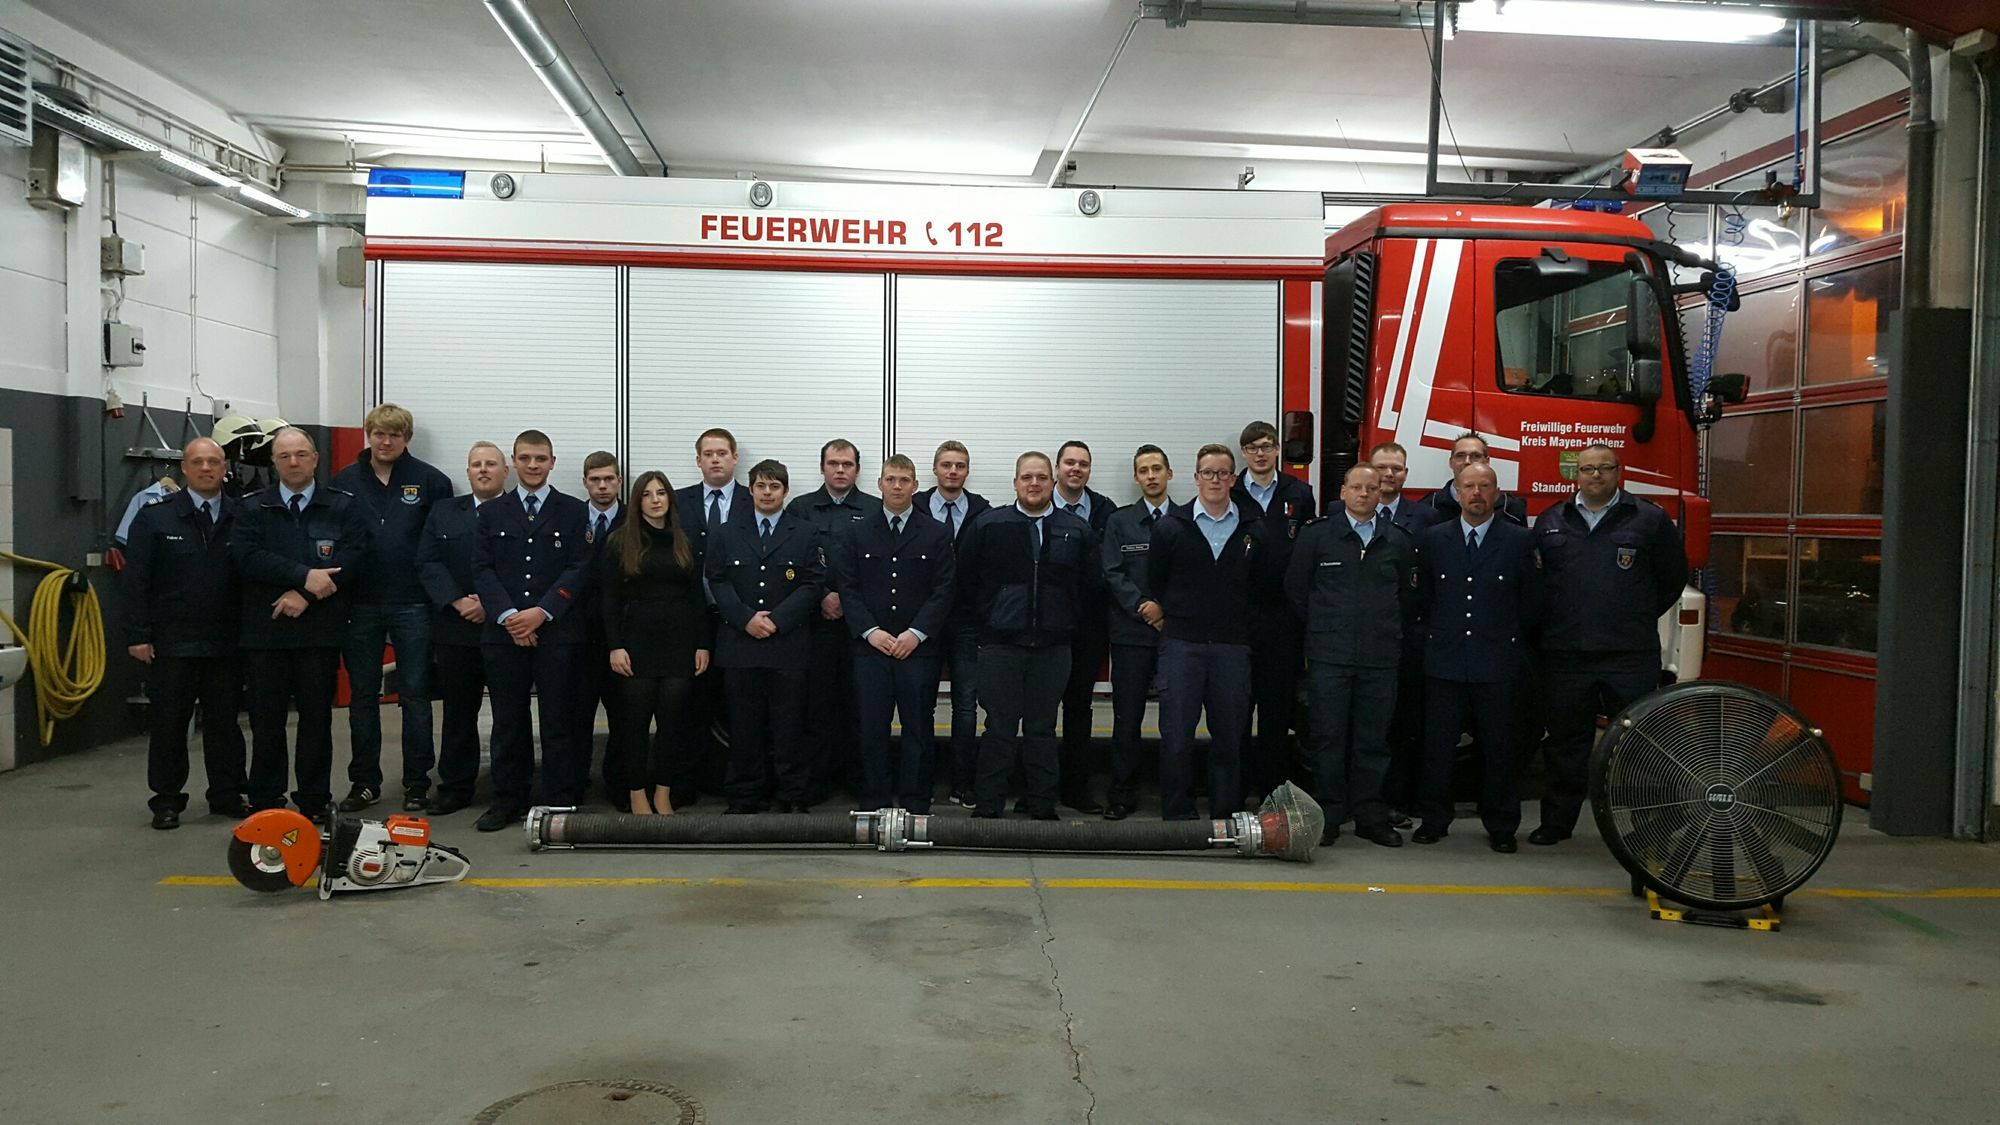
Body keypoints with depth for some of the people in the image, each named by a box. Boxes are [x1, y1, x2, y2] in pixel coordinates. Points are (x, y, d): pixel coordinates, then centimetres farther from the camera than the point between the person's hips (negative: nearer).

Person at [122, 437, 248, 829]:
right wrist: (138, 635, -7)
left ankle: (227, 794, 19)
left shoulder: (242, 517, 5)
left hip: (227, 644, 2)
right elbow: (136, 580, -1)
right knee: (168, 722, 6)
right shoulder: (154, 516, 1)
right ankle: (167, 800, 16)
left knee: (225, 721, 9)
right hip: (171, 644, -1)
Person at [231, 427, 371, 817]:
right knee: (266, 719, 5)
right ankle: (265, 804, 15)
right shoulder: (252, 508, 9)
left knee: (317, 718, 5)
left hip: (321, 629, -1)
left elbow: (354, 559, -7)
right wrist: (304, 576, -18)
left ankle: (314, 802, 14)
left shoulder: (344, 506, 5)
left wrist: (306, 595, -16)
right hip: (264, 629, 1)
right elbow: (247, 557, -7)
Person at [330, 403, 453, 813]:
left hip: (412, 604, -2)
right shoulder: (344, 481, 5)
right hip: (359, 605, 2)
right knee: (362, 695, 9)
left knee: (415, 694, 4)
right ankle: (364, 782, 20)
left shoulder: (431, 481, -1)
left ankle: (417, 783, 13)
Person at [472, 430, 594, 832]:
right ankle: (508, 799, 16)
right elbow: (483, 570, 4)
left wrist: (542, 612, -13)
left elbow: (579, 568, -2)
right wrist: (507, 615, -11)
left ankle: (561, 800, 8)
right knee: (508, 721, 7)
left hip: (557, 632, -2)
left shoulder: (573, 511, 7)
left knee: (558, 720, 1)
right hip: (503, 631, 2)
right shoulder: (491, 512, 12)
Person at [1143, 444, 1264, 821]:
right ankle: (1177, 818, 8)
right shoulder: (1171, 527, 3)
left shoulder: (1255, 530, 6)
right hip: (1181, 644, -1)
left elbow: (1269, 581, 12)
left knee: (1230, 736, 7)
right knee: (1176, 736, -3)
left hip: (1233, 647, 1)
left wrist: (1244, 620, 8)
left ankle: (1226, 818, 18)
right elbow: (1153, 583, 9)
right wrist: (1162, 617, 7)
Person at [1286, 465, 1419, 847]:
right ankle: (1329, 818, 10)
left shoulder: (1398, 541, 8)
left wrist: (1392, 633, 13)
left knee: (1373, 740, 7)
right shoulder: (1316, 535, 2)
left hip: (1381, 658, 2)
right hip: (1328, 656, -2)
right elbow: (1296, 589, 8)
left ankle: (1370, 817, 17)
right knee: (1327, 737, 1)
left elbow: (1409, 596, 16)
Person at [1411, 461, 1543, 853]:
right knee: (1437, 745, 4)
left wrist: (1506, 638, 8)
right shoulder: (1432, 539, 7)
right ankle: (1434, 820, 17)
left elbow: (1531, 603, 7)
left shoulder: (1519, 540, 2)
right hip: (1444, 660, 1)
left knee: (1498, 747, 6)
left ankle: (1501, 827, 18)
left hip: (1497, 663, -1)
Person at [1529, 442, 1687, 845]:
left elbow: (1673, 578, 11)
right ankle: (1557, 822, 21)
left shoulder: (1649, 519, 4)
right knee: (1567, 743, 11)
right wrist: (1550, 626, 7)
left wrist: (1640, 618, 10)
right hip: (1565, 656, 2)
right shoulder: (1550, 523, 10)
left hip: (1631, 657, -2)